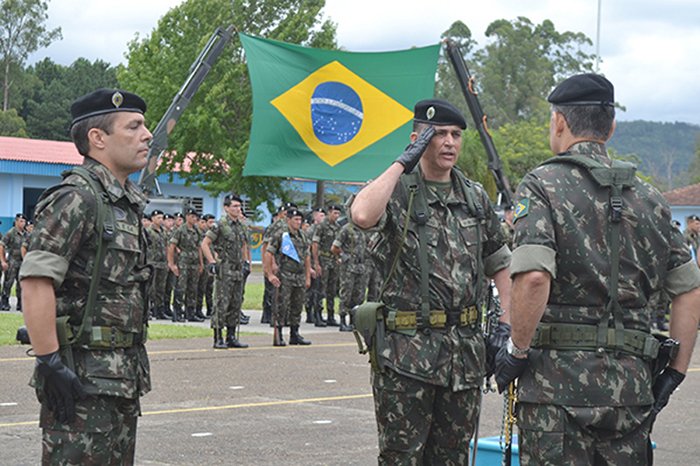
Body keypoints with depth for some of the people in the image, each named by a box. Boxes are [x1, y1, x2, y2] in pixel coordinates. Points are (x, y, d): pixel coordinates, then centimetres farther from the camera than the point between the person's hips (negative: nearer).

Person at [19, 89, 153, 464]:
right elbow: (35, 280, -22)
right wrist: (49, 362, -25)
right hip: (82, 378, -9)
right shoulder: (76, 197, -14)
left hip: (123, 377, 9)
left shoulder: (127, 202, 16)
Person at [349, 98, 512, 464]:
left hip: (465, 348, 5)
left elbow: (500, 265, 21)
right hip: (406, 349, -5)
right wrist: (403, 162, -19)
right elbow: (362, 215, -29)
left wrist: (506, 325, 8)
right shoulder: (396, 192, -4)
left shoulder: (476, 198, 13)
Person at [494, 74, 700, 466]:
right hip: (631, 382, 5)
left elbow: (535, 277, -21)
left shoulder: (542, 186, -4)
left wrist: (517, 350, -8)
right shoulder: (648, 196, 12)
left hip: (559, 377, -5)